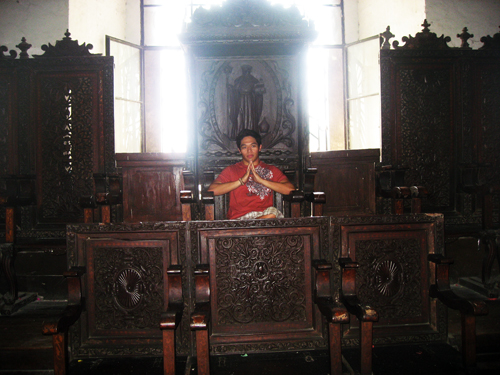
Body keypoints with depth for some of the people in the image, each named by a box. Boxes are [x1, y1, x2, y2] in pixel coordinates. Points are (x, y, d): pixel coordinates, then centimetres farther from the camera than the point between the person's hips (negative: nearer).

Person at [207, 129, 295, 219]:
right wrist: (241, 181, -6)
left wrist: (261, 180, -5)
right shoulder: (231, 170, 17)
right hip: (238, 218, -3)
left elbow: (290, 189, 0)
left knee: (273, 213, -35)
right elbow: (211, 190, -2)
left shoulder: (271, 170, 19)